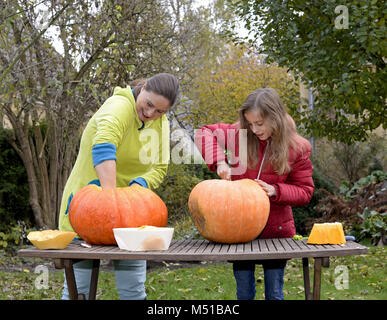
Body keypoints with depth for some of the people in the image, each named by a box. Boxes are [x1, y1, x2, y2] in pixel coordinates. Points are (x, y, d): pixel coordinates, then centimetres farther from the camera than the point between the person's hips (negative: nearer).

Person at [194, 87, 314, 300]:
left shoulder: (297, 148, -8)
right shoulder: (239, 134, -6)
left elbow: (304, 191, -3)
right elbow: (204, 133, 1)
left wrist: (275, 191, -21)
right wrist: (219, 161, -15)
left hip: (275, 229, -1)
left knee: (274, 293, 8)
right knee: (244, 292, 10)